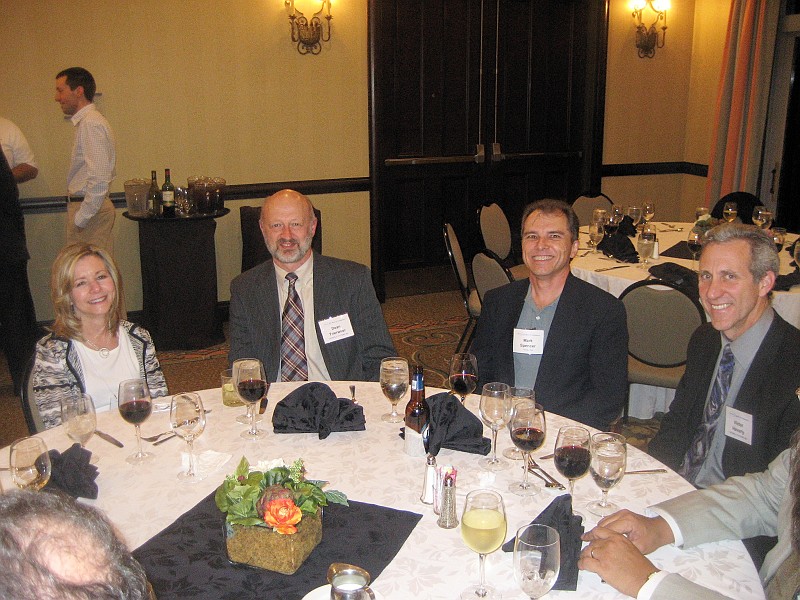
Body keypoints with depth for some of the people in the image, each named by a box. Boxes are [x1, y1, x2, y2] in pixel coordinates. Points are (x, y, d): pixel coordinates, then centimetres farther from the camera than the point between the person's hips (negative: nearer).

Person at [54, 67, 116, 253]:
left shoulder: (90, 124, -14)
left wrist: (80, 219, -19)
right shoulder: (86, 121, 18)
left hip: (90, 209, -10)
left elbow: (99, 179, -23)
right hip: (88, 207, 10)